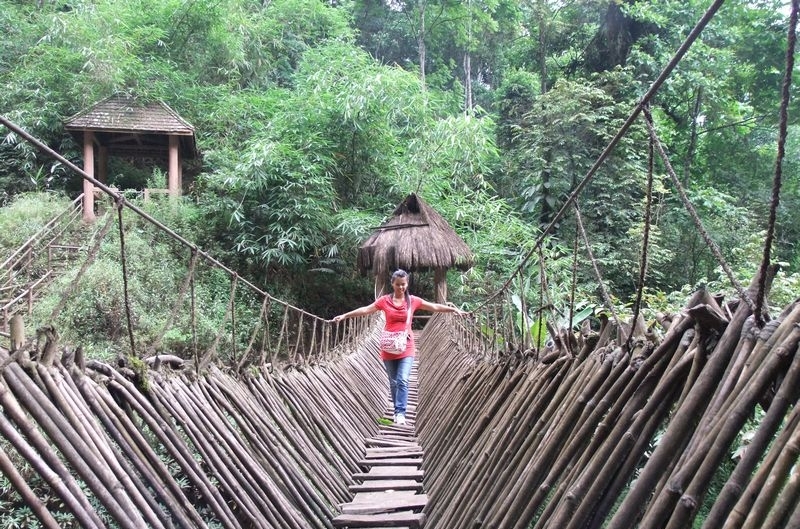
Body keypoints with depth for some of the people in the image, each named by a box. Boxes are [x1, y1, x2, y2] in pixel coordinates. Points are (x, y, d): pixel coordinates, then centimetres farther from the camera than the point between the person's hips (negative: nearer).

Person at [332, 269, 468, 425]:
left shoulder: (413, 300, 1)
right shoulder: (385, 300, 0)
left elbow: (435, 307, 4)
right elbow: (365, 309, -2)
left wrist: (454, 309, -2)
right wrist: (344, 315, -6)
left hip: (406, 348, -1)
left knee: (402, 381, -13)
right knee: (393, 382, 10)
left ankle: (400, 413, -10)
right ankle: (398, 411, 24)